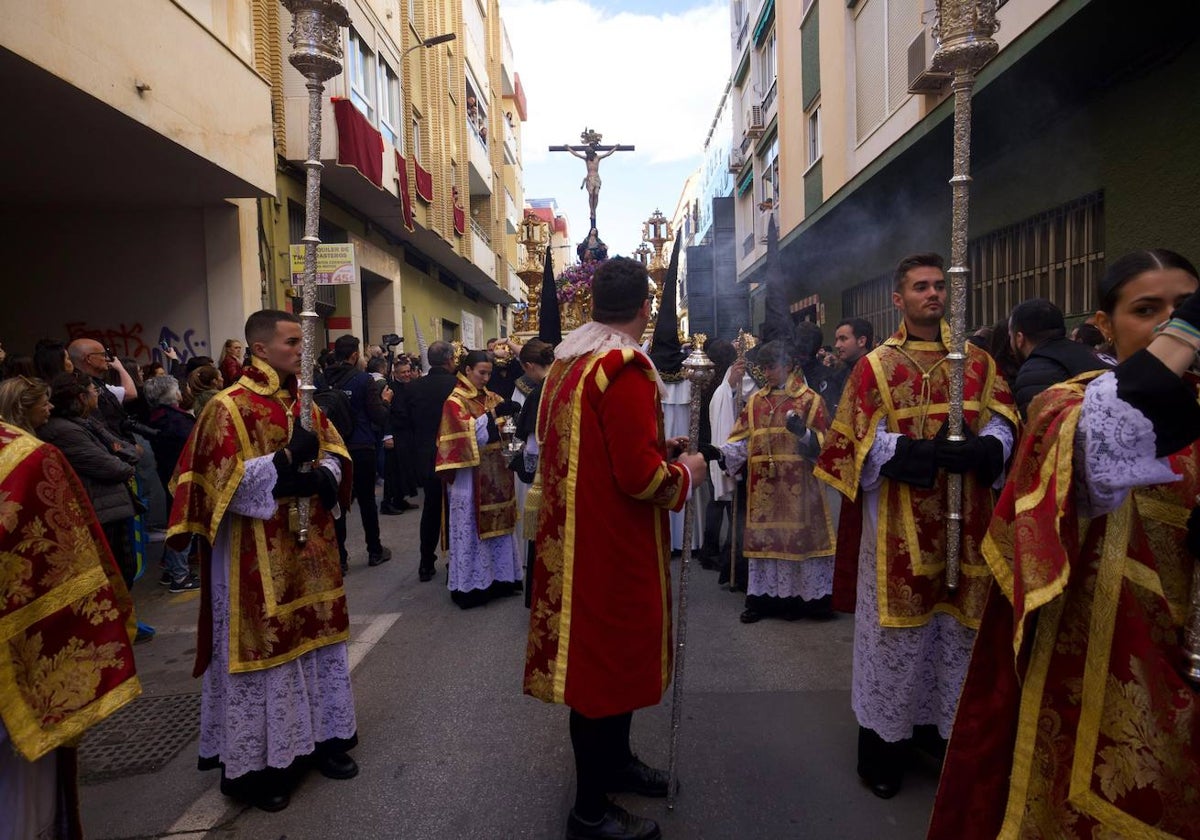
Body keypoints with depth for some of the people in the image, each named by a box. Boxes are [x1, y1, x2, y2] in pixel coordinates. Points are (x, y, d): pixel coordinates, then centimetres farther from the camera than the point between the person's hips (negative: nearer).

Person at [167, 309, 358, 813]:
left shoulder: (305, 403, 10)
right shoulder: (229, 407, -11)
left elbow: (335, 452, 9)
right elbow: (224, 482, -18)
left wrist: (324, 475, -13)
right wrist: (284, 461, -28)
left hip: (309, 547, 7)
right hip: (258, 558, -7)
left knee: (314, 635, 14)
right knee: (262, 644, 1)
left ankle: (320, 736, 30)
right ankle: (253, 763, 17)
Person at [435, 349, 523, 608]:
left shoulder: (491, 397, 12)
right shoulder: (455, 401, -7)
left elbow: (504, 427, 13)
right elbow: (468, 434, -19)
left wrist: (511, 415, -6)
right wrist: (493, 415, -27)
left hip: (495, 472, 6)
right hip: (471, 475, -6)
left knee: (497, 522, 11)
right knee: (471, 527, 1)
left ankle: (499, 577, 22)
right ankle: (470, 584, 9)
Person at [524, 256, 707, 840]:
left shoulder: (567, 361, 7)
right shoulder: (625, 367, -21)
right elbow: (641, 476, -26)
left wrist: (656, 450, 20)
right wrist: (686, 472, -5)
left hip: (575, 533, 9)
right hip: (613, 544, -9)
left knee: (599, 652, 22)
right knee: (609, 657, 4)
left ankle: (613, 760, 42)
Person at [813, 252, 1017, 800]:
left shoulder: (978, 362, 10)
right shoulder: (876, 366, 0)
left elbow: (1003, 427, 3)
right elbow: (865, 444, -8)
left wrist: (980, 449, -20)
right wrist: (929, 452, -23)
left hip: (963, 525, 3)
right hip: (897, 528, -3)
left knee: (956, 629, 12)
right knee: (896, 632, 5)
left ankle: (944, 725, 31)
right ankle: (883, 746, 18)